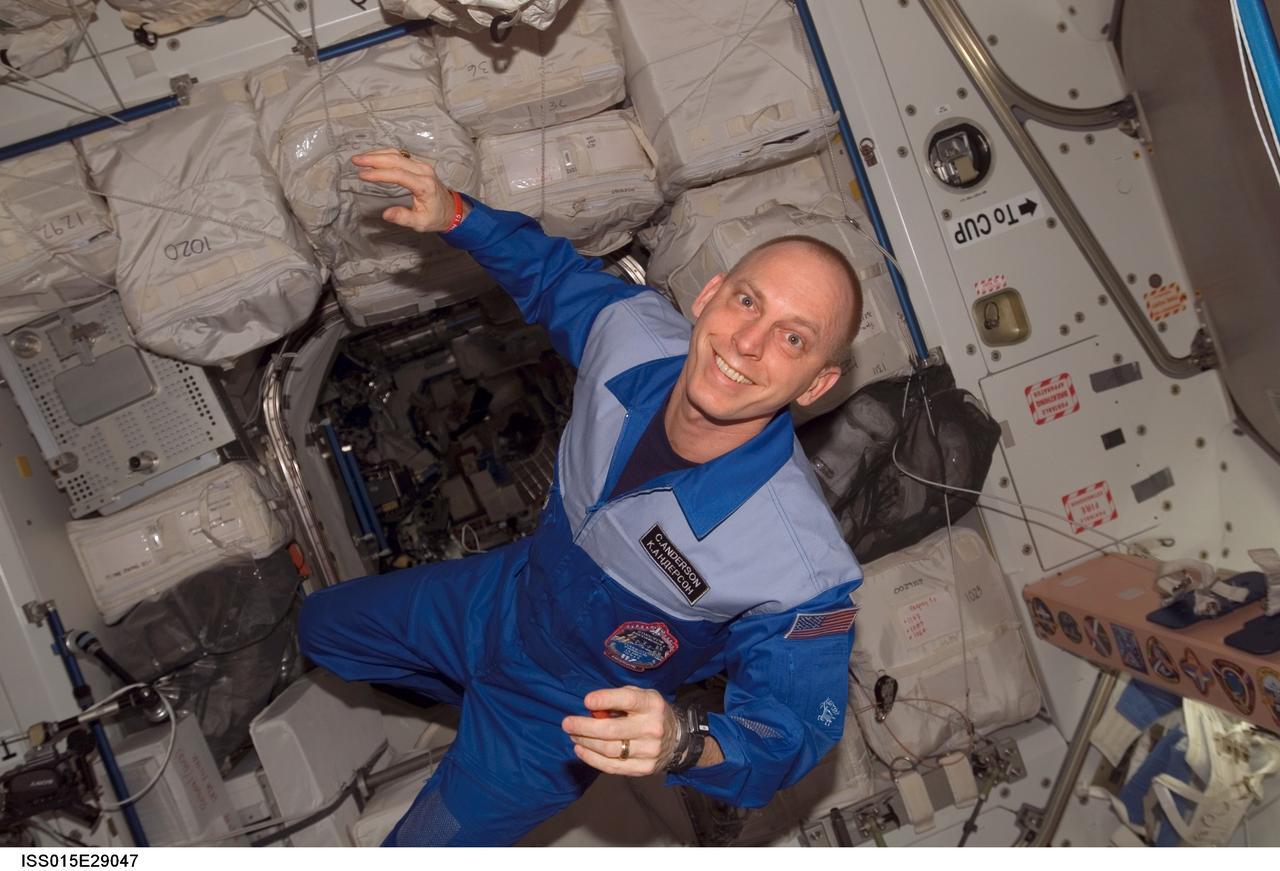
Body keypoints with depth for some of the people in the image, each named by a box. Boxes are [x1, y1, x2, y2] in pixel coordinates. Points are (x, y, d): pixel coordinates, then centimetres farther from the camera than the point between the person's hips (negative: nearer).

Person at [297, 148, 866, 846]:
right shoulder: (632, 332, -26)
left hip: (566, 721, -5)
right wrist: (455, 215, -18)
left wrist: (684, 741, -48)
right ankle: (477, 699, 50)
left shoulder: (805, 570, -40)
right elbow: (556, 275, -3)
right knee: (318, 628, 30)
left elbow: (788, 736, -27)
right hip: (503, 594, 6)